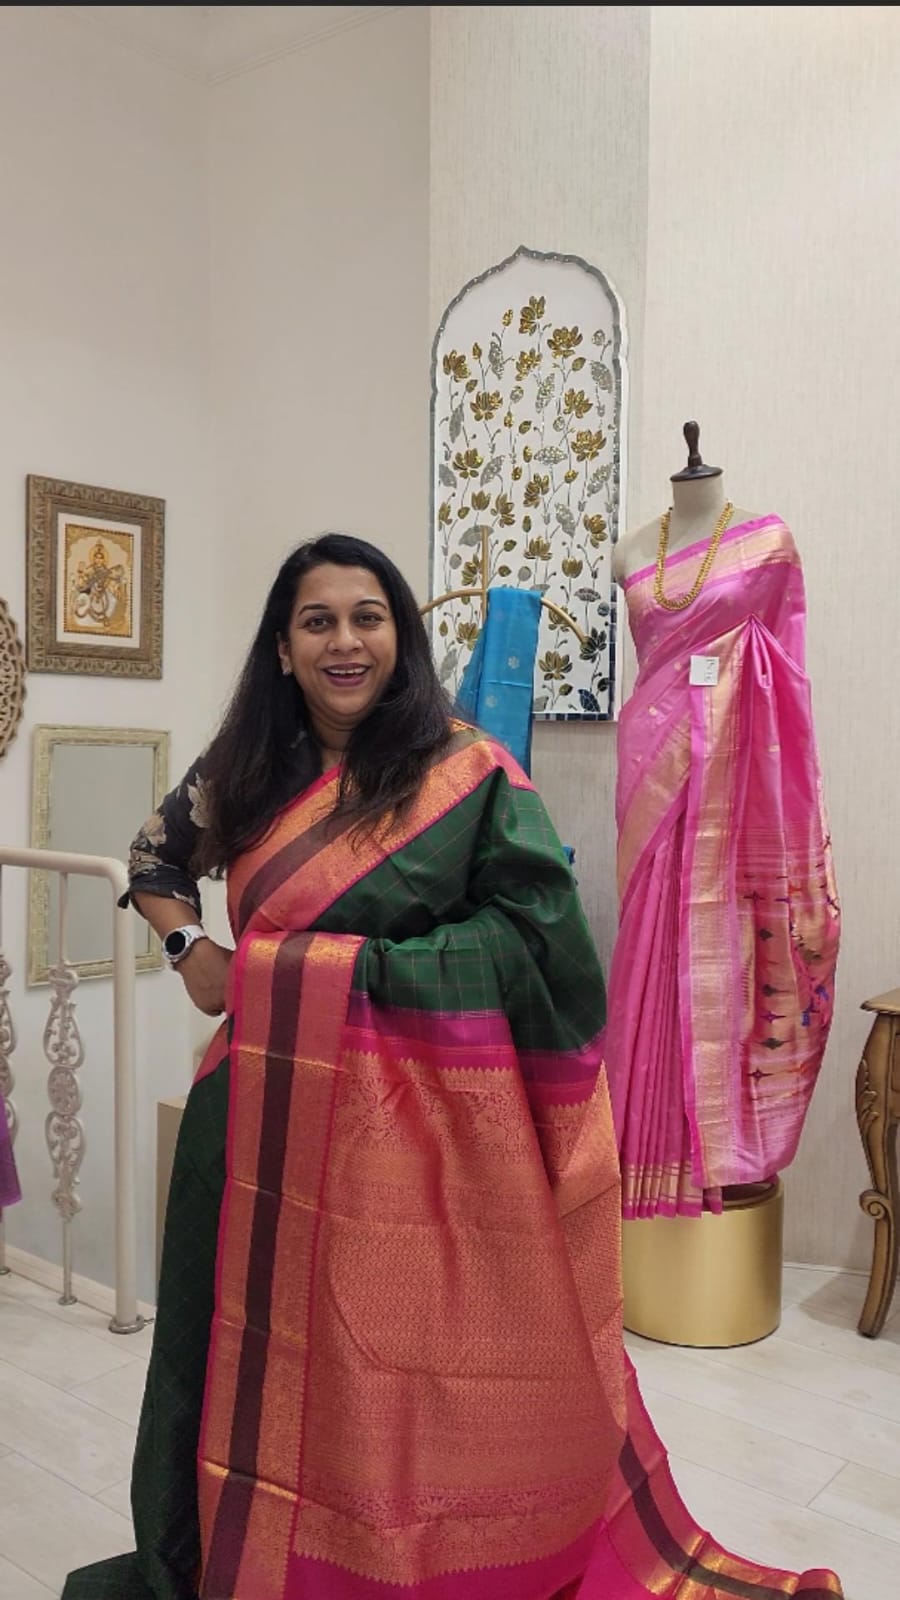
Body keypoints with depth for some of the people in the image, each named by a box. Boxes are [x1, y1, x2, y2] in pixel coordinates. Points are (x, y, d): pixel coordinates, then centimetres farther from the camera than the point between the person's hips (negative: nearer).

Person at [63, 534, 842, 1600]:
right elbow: (158, 854, 23)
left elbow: (531, 931, -15)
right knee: (252, 1347, 19)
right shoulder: (244, 773, 6)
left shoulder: (467, 774, -9)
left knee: (404, 1355, 10)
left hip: (417, 1115, -4)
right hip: (268, 1104, 5)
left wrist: (359, 970, -17)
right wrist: (186, 950, 5)